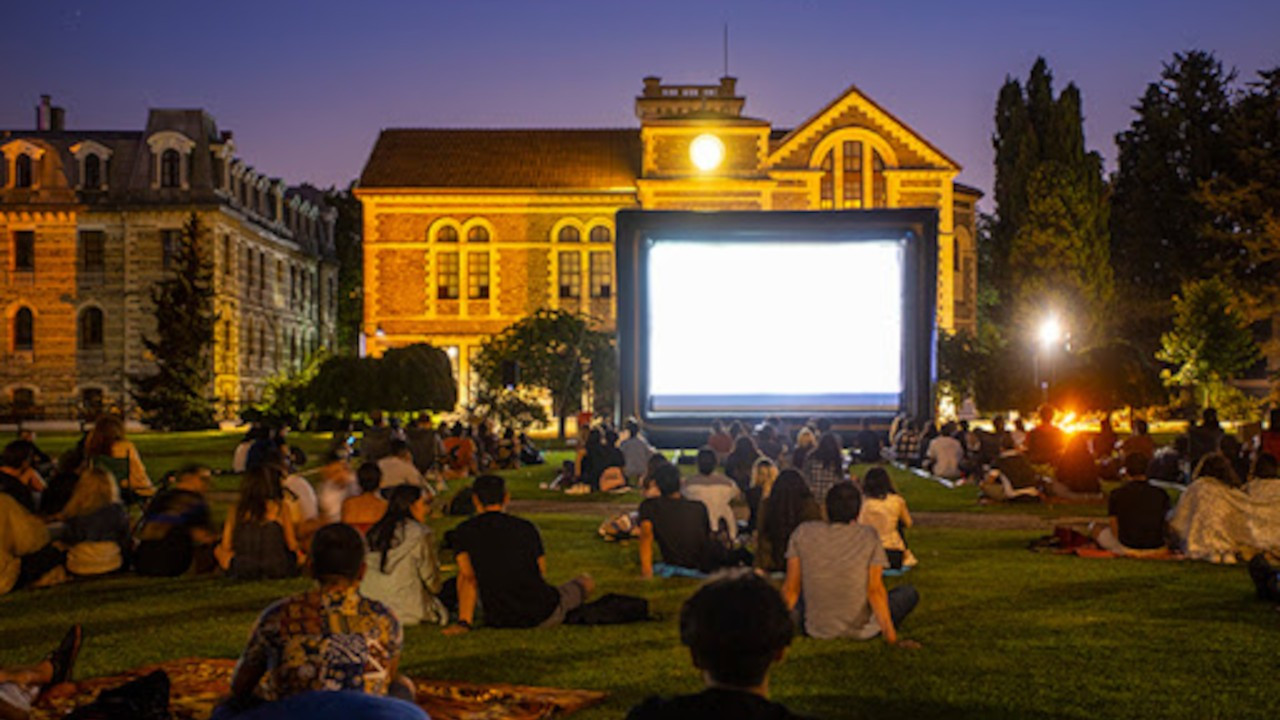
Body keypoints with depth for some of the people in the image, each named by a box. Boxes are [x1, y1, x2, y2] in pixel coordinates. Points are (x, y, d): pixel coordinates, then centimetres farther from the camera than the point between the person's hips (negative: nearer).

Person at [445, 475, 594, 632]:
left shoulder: (463, 532, -6)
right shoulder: (526, 527, -2)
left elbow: (467, 576, -13)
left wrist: (463, 622, -8)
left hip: (499, 621, 0)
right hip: (544, 615, 0)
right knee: (585, 582, 31)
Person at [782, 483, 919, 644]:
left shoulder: (802, 533, -6)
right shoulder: (869, 536, -11)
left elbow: (791, 588, -4)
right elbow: (875, 590, -15)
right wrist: (890, 636, -10)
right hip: (861, 631, -3)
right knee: (909, 593, 19)